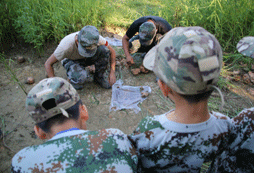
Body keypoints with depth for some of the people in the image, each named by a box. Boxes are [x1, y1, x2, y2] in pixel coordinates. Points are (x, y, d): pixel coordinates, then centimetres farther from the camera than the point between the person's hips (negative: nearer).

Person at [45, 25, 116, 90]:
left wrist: (112, 72, -21)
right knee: (81, 78, -38)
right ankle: (74, 77, -1)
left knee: (104, 50, -29)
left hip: (86, 59, 3)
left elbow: (112, 51, -13)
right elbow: (48, 64, -23)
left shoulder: (95, 38, -31)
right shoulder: (66, 46, -38)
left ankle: (99, 76, -6)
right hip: (71, 60, -3)